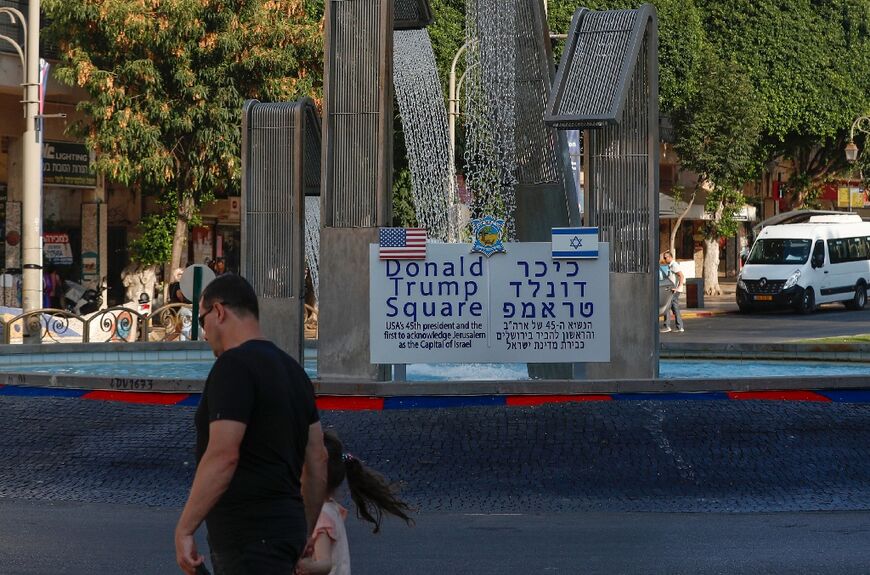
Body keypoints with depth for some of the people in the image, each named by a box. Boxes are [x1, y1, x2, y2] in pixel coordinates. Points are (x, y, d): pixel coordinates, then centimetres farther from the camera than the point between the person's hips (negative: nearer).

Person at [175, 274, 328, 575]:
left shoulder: (234, 366, -13)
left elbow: (223, 455, -22)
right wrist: (306, 535, 24)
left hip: (251, 539, -10)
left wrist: (184, 529, -18)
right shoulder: (292, 369, 17)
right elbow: (317, 459, 18)